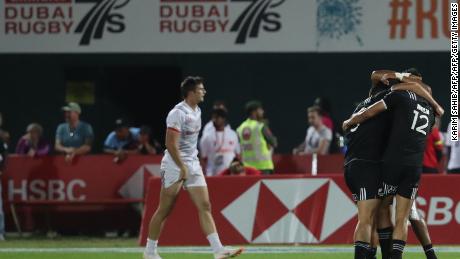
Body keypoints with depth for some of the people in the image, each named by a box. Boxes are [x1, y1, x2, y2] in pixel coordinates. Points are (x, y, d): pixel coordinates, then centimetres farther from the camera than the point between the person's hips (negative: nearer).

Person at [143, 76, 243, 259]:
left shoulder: (197, 111, 11)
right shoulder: (177, 113, -16)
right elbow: (171, 144, -20)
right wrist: (183, 168, -20)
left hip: (193, 164, 8)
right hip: (174, 166, -8)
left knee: (205, 206, -3)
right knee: (164, 210, 1)